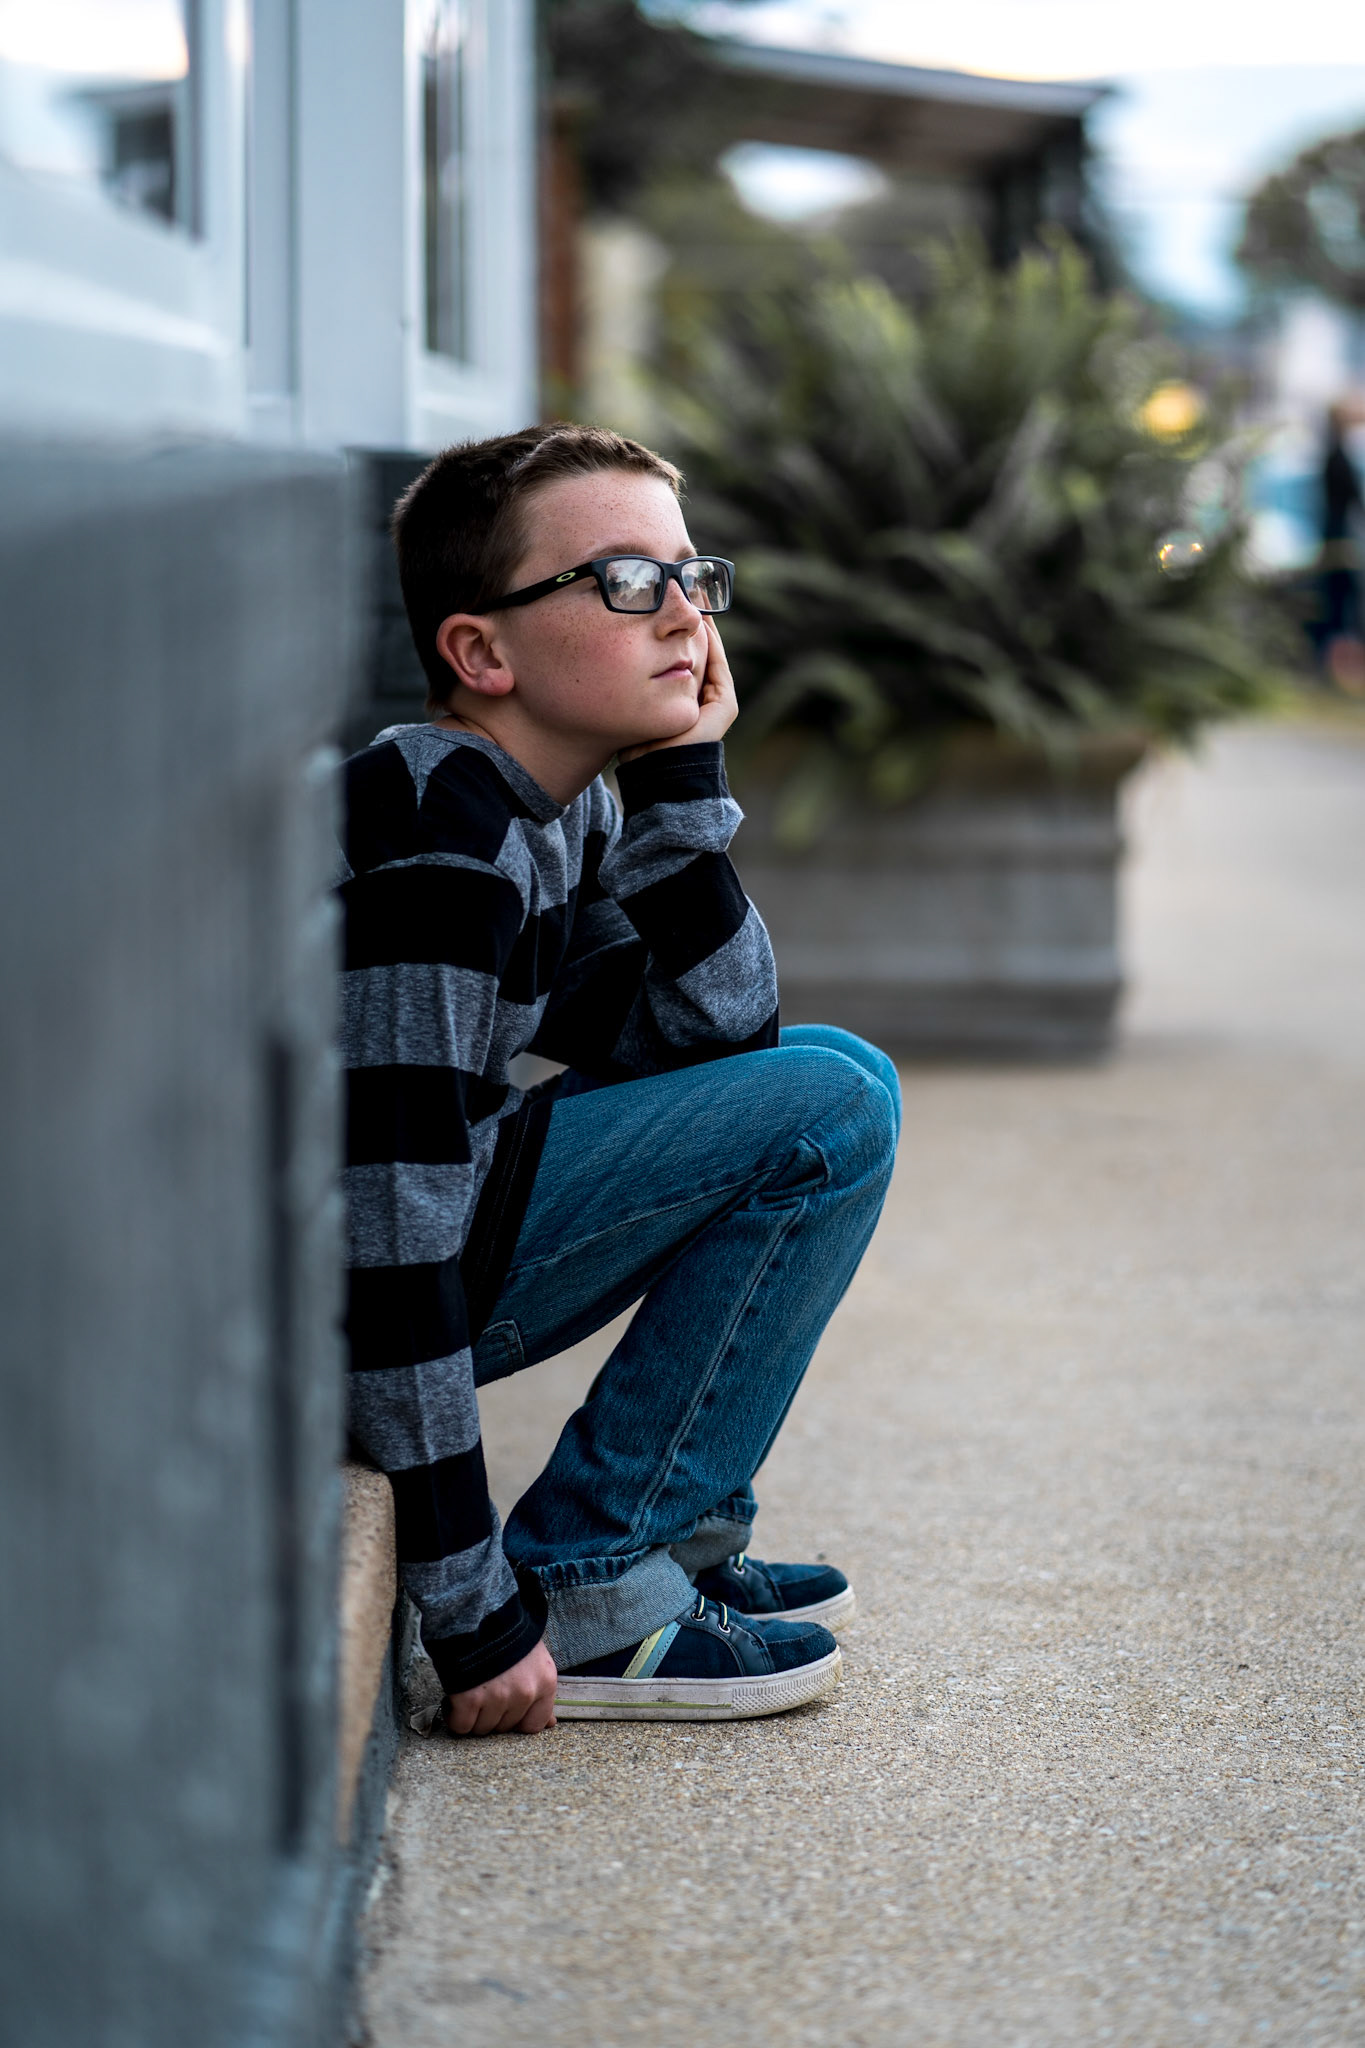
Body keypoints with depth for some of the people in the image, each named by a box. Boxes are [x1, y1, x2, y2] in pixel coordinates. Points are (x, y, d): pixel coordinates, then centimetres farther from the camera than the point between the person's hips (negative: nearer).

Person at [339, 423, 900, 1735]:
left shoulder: (561, 814, 8)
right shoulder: (439, 839, -22)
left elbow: (709, 1040, 5)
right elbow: (389, 1221, -26)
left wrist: (681, 780, -4)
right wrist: (473, 1617, -25)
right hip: (312, 1302, -10)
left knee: (822, 1080, 15)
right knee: (831, 1109, -14)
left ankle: (672, 1543, 13)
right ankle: (584, 1592, -9)